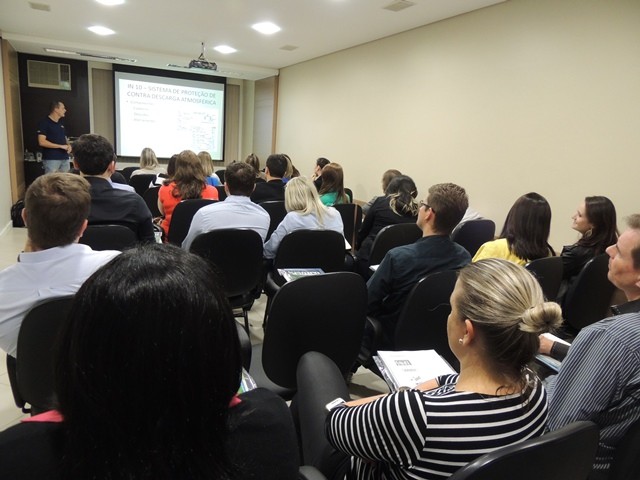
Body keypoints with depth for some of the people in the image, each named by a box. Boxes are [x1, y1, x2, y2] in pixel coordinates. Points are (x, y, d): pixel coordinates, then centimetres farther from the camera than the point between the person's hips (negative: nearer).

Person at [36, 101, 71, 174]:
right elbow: (42, 142, -15)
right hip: (51, 159, -7)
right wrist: (61, 146, -15)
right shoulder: (44, 123, -6)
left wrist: (68, 145, 2)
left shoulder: (61, 123, 17)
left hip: (64, 158, 7)